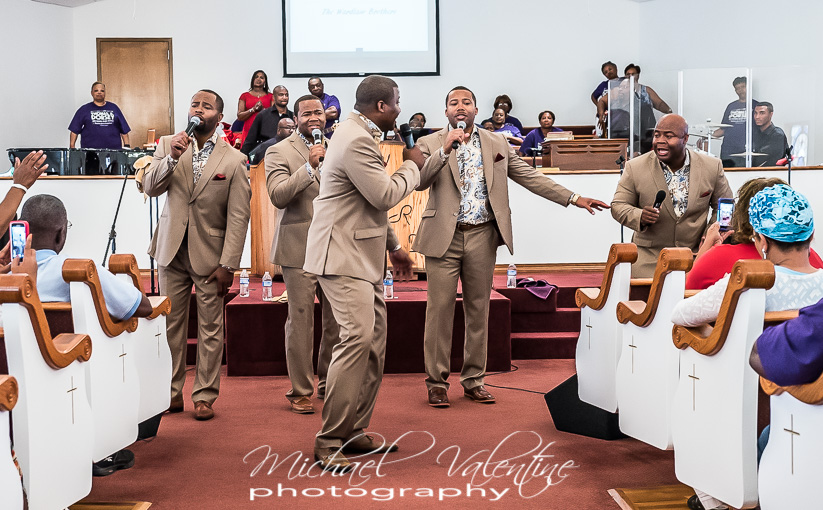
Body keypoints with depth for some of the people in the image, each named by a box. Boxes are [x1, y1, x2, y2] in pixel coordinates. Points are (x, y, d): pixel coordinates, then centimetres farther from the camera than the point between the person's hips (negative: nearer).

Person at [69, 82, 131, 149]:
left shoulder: (114, 108, 14)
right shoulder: (84, 109, 10)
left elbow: (124, 129, 14)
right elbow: (74, 130, 8)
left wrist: (126, 145, 4)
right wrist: (72, 147, -1)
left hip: (113, 149, 1)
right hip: (90, 149, -1)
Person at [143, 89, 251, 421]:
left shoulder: (233, 160, -4)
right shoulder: (168, 145, 6)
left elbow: (238, 217, -6)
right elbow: (150, 188, -1)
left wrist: (228, 265, -11)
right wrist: (171, 158, -17)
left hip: (209, 254, -2)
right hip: (172, 250, 3)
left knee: (210, 328, 2)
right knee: (170, 323, 7)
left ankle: (204, 395, 12)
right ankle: (171, 391, 18)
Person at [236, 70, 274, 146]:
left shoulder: (270, 96, 14)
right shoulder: (245, 96, 13)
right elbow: (239, 117, 3)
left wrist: (262, 109, -12)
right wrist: (253, 109, -10)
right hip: (249, 131, 0)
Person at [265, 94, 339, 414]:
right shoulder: (279, 152, -1)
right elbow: (277, 195, -15)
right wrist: (309, 167, -23)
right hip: (300, 248, -5)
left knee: (338, 320, 7)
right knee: (300, 320, -2)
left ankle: (329, 384, 23)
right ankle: (300, 390, 10)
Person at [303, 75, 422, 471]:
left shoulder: (363, 135, 18)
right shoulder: (356, 141, -17)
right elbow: (385, 195, -20)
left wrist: (394, 246, 26)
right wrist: (412, 165, -3)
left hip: (364, 259, 11)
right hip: (343, 258, -11)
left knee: (374, 343, 9)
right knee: (358, 338, -18)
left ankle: (355, 431, 17)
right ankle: (329, 440, -10)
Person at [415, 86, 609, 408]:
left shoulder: (496, 145, 12)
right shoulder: (430, 144, 4)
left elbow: (530, 177, 12)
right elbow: (420, 182, -11)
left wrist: (574, 198, 7)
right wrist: (445, 149, -21)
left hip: (482, 236, 3)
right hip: (444, 236, -3)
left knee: (478, 309, 8)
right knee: (440, 309, -3)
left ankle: (473, 380, 18)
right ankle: (437, 382, 7)